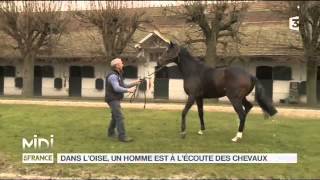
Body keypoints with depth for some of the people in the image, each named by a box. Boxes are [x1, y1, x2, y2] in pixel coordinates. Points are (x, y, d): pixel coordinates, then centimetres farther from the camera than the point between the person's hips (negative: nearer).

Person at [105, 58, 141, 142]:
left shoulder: (117, 75, 14)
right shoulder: (113, 76, -19)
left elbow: (124, 86, 17)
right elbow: (117, 88, -30)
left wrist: (134, 83, 8)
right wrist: (128, 90, -32)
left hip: (115, 100, 10)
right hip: (113, 100, -10)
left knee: (115, 117, 20)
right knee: (120, 117, -13)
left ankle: (111, 132, 35)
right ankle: (122, 136, -14)